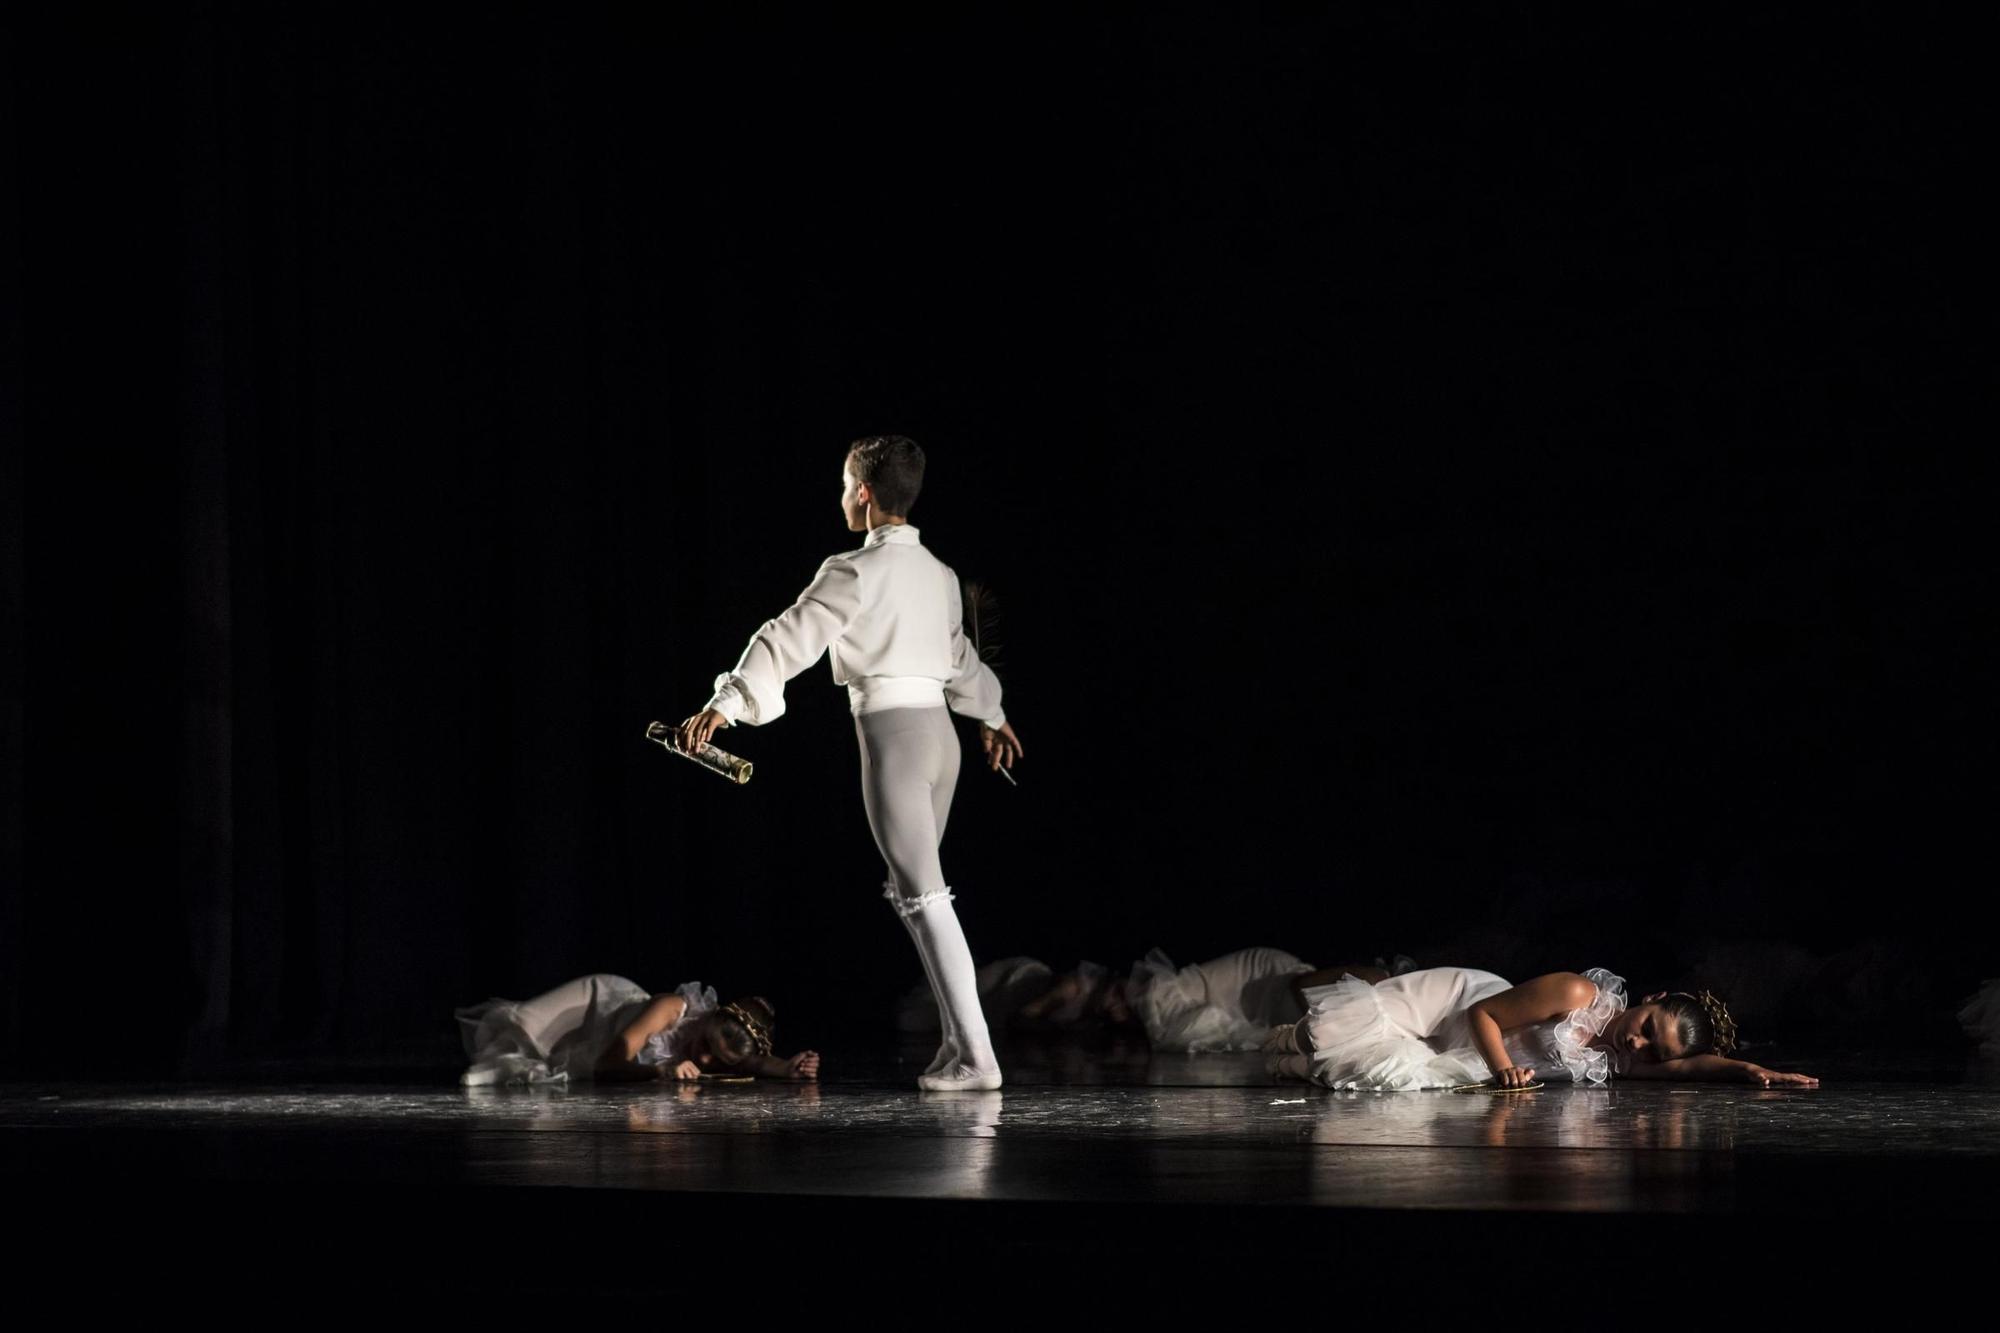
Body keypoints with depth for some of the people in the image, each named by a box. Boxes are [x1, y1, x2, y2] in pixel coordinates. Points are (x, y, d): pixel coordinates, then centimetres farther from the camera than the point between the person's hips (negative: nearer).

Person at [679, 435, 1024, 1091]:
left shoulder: (856, 571, -9)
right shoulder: (938, 574, 15)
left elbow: (792, 637, -19)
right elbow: (960, 655, 31)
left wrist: (724, 704, -26)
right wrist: (991, 716, 49)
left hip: (892, 732, -8)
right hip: (940, 731, 8)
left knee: (925, 897, -8)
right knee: (912, 891, 17)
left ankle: (977, 1057, -13)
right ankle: (958, 1043, 15)